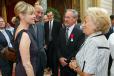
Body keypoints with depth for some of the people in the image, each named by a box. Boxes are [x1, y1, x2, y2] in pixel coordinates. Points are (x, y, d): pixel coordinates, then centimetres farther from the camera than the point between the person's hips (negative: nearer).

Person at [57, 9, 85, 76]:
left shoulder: (80, 32, -13)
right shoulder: (62, 30, 8)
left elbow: (79, 49, -17)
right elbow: (58, 46, 8)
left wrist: (68, 60, -15)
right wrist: (60, 58, -7)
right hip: (62, 64, 5)